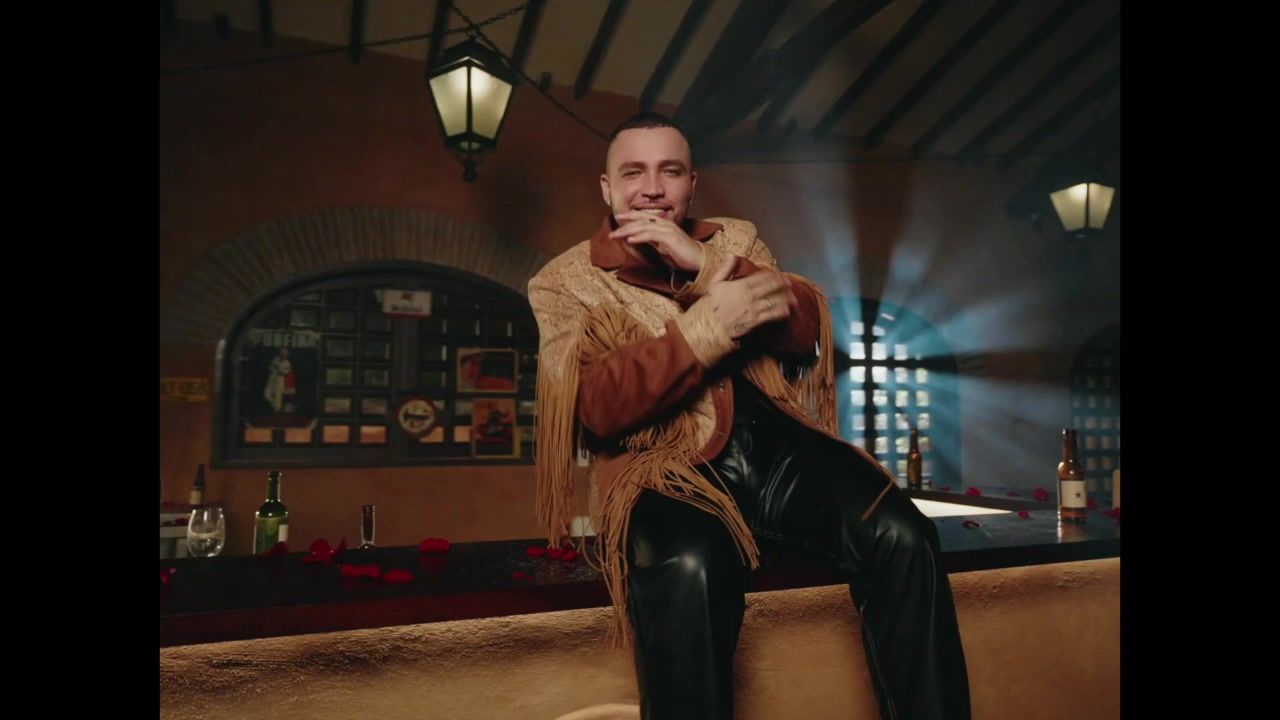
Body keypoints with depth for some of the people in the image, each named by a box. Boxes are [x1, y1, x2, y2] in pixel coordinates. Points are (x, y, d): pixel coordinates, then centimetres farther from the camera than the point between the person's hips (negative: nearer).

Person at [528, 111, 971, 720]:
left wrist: (703, 263, -8)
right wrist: (706, 325, -18)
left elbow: (807, 331, 4)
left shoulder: (736, 239, 20)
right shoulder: (564, 282, 8)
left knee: (902, 535, -22)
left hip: (775, 445, 4)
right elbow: (596, 408, -8)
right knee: (687, 568, -37)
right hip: (666, 465, -3)